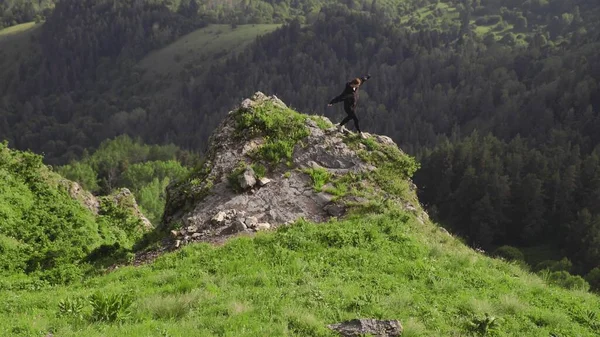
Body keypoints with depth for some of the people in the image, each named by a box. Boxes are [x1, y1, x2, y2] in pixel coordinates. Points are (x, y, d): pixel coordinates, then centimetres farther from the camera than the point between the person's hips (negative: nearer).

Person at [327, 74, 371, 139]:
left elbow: (362, 79, 7)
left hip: (353, 105, 9)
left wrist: (367, 77, 26)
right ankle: (360, 133, 20)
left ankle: (340, 125, 51)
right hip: (348, 107, -9)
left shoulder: (356, 86, -12)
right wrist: (331, 103, -43)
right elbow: (340, 97, -39)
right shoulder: (347, 91, -34)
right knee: (356, 119, -1)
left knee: (350, 117, 27)